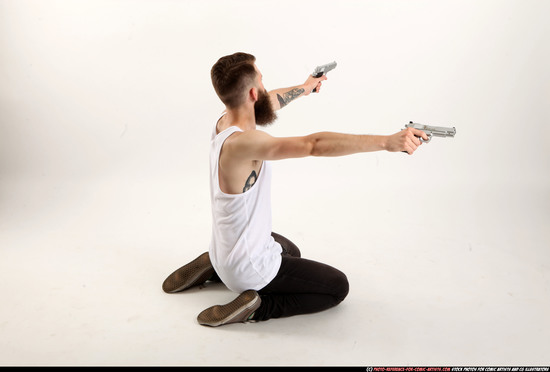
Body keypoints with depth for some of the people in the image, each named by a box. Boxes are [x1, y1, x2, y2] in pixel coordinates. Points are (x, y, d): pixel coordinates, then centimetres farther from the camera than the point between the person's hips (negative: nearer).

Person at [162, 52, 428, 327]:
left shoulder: (224, 121, -5)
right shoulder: (241, 142, -33)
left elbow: (270, 102, 16)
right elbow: (314, 145, -43)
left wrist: (304, 88, 33)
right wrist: (387, 141, -42)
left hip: (225, 250, 9)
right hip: (248, 269, -9)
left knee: (291, 252, 38)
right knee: (338, 287, 6)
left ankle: (214, 268, 22)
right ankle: (255, 307, -6)